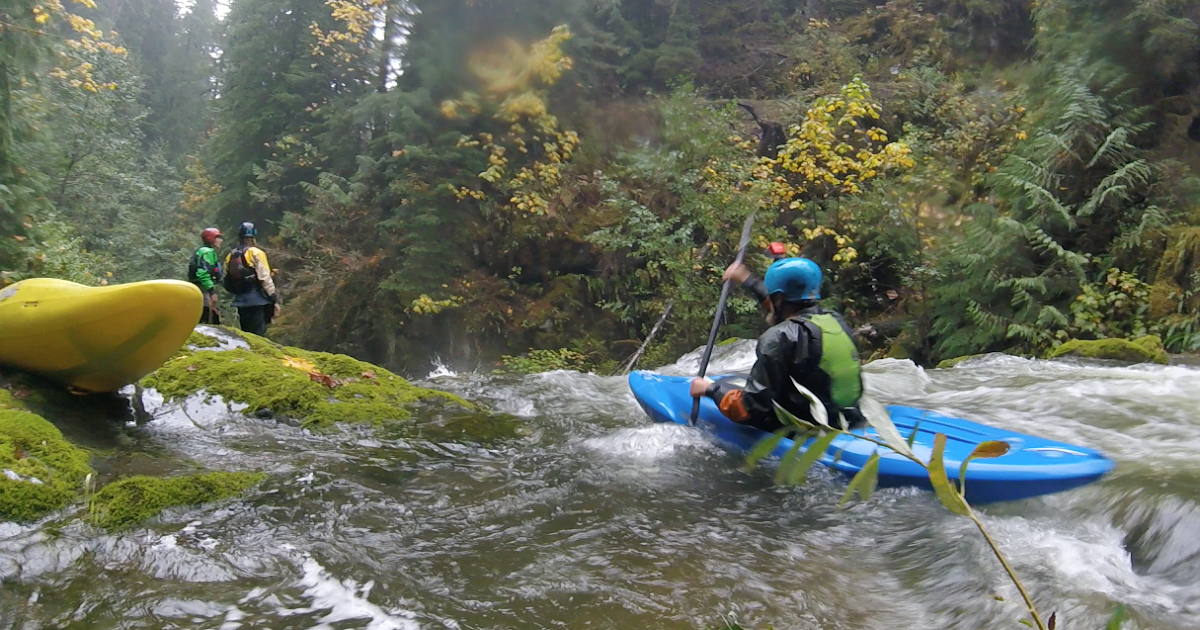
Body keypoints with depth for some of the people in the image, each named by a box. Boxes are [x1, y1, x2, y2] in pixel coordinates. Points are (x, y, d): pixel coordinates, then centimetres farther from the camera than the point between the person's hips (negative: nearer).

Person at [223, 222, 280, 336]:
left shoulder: (230, 256, 12)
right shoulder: (256, 253, -7)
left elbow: (227, 282, 11)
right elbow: (265, 278, -13)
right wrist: (274, 299, -10)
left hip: (241, 302, 6)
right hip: (257, 300, -6)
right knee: (258, 335, -7)